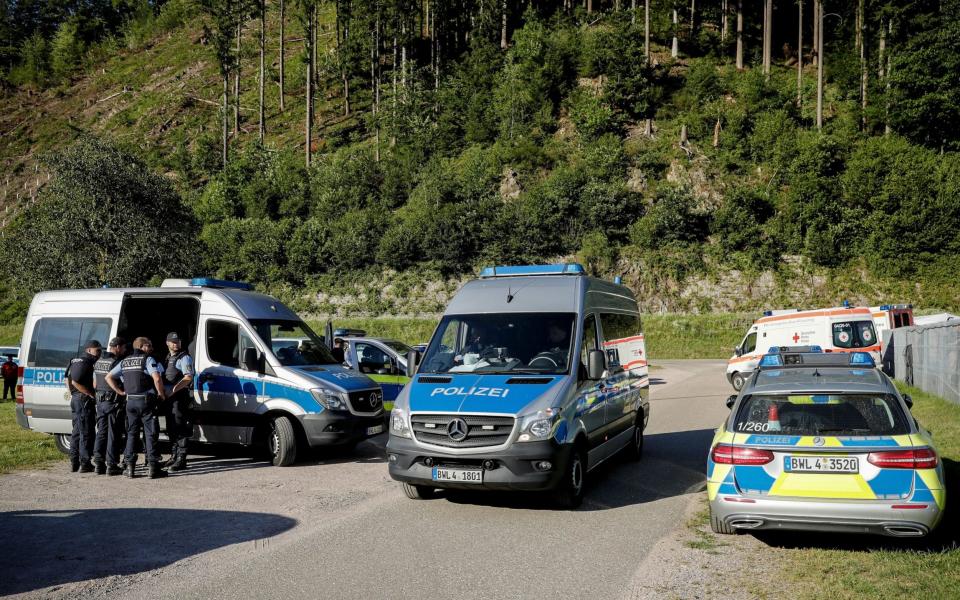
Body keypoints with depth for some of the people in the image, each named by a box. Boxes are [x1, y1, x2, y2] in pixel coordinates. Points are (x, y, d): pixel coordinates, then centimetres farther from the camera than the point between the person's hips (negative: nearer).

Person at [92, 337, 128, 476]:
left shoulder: (98, 362, 11)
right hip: (114, 401, -8)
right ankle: (111, 465, -1)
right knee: (113, 434, -3)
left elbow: (94, 384, 18)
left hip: (100, 401, 8)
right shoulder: (115, 362, -15)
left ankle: (98, 463, 12)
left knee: (101, 432, 13)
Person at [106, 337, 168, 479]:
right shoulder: (147, 360, -6)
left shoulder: (124, 362, 13)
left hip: (130, 401, 5)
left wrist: (120, 392, 12)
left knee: (131, 434, 12)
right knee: (151, 434, -1)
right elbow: (157, 378, -20)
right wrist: (161, 394, -7)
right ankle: (153, 467, -2)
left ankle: (130, 467, 10)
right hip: (146, 401, -5)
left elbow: (108, 377, 13)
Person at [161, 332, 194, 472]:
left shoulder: (184, 358, -7)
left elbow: (188, 378, -18)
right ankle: (175, 456, 24)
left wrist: (173, 390, -26)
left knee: (180, 428, -10)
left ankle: (181, 459, -11)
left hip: (180, 397, -9)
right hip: (169, 397, 9)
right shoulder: (168, 358, 20)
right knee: (171, 428, 15)